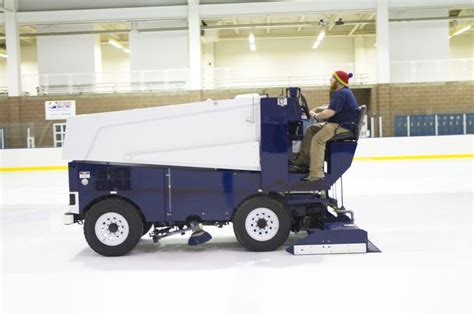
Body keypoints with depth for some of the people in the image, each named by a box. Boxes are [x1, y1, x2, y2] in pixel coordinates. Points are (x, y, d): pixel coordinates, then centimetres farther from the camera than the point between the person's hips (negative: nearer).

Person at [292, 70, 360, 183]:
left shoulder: (341, 93, -15)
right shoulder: (343, 92, 21)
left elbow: (330, 113, -23)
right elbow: (331, 109, 25)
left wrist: (315, 116, -7)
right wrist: (318, 111, 10)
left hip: (344, 126, -12)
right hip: (337, 123, 12)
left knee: (318, 139, -27)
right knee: (311, 129, 11)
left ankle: (316, 174, -31)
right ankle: (304, 159, 6)